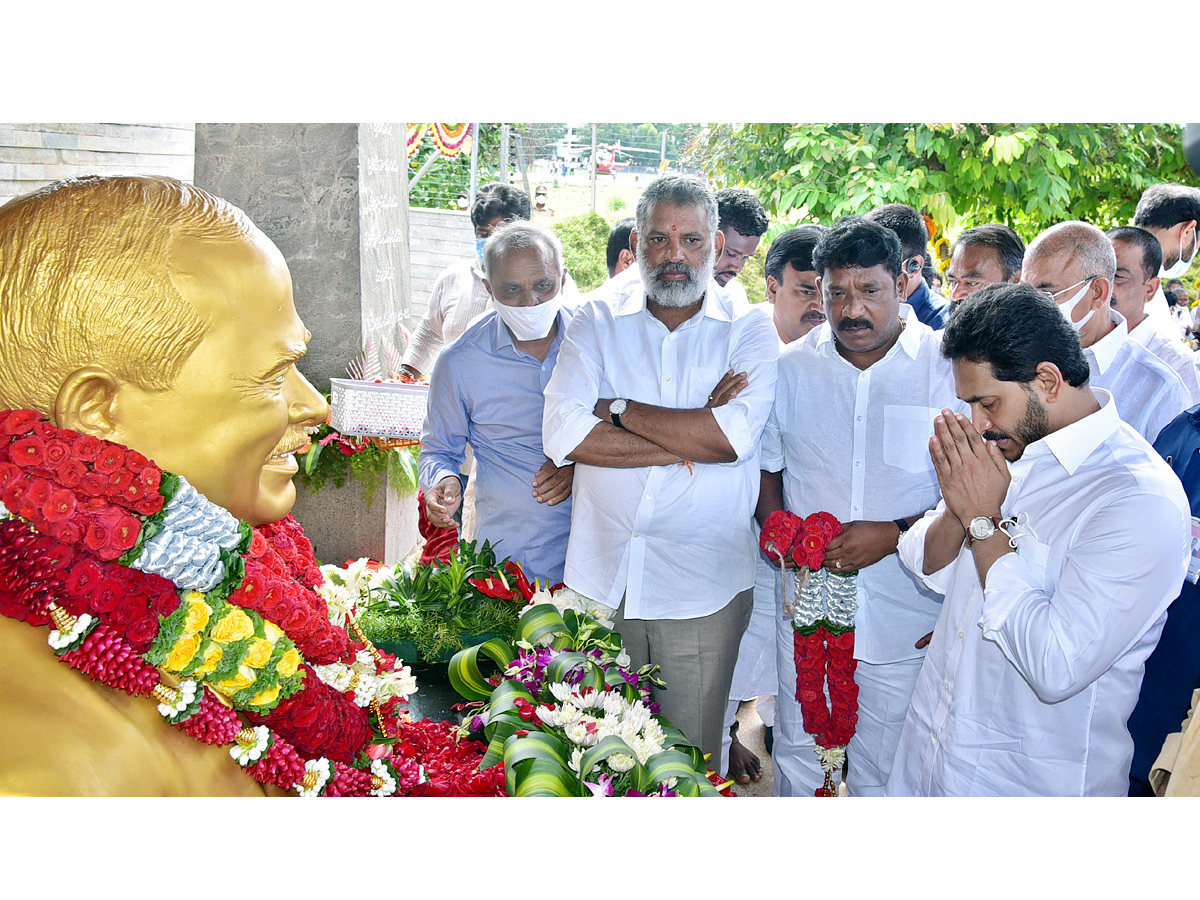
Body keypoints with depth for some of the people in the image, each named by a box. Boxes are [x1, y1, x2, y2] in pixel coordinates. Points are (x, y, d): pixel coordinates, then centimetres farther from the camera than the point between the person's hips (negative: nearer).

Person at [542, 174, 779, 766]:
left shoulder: (750, 331, 2)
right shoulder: (596, 323, 5)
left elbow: (735, 435, -16)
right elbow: (562, 433, -11)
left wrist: (619, 411, -10)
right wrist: (689, 440, -13)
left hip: (702, 587, -1)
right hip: (600, 581, 1)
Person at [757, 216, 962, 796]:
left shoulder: (948, 369, -9)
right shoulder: (792, 368, 2)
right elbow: (766, 464, 15)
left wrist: (896, 534, -19)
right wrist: (772, 521, -5)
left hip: (903, 612, -2)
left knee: (881, 770, 11)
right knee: (795, 749, 18)